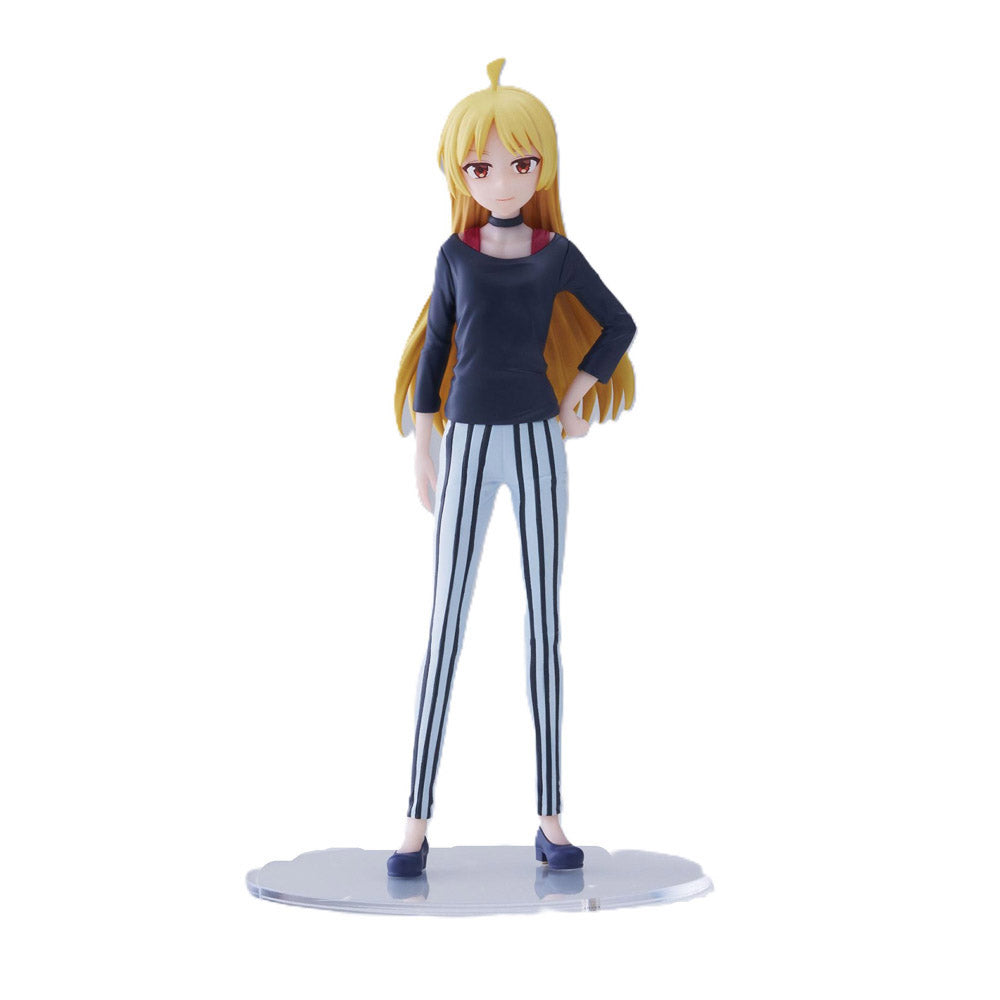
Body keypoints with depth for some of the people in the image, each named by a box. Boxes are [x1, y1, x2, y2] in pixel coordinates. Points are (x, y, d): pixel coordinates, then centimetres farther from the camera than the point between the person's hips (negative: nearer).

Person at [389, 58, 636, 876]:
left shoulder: (557, 253, 4)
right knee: (447, 625, -3)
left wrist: (575, 400, 6)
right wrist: (424, 453, 5)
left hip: (539, 442, 1)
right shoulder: (455, 253, 3)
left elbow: (619, 326, 14)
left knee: (545, 624, 2)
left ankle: (551, 819, 9)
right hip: (472, 443, -1)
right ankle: (418, 821, 2)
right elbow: (435, 349, 7)